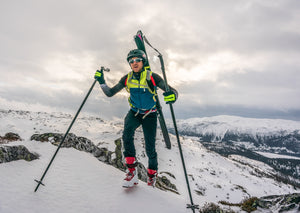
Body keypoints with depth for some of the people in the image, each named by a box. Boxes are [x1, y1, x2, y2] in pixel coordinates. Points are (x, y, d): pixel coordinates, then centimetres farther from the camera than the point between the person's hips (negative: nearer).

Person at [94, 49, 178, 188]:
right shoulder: (127, 79, -4)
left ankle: (152, 173, 27)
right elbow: (110, 93, 0)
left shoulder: (152, 77, -15)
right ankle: (131, 170, -22)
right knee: (127, 134, -29)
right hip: (134, 113, 2)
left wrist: (172, 95, -42)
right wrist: (102, 82, -17)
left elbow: (172, 91, -18)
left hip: (150, 115, -2)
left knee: (150, 148, -2)